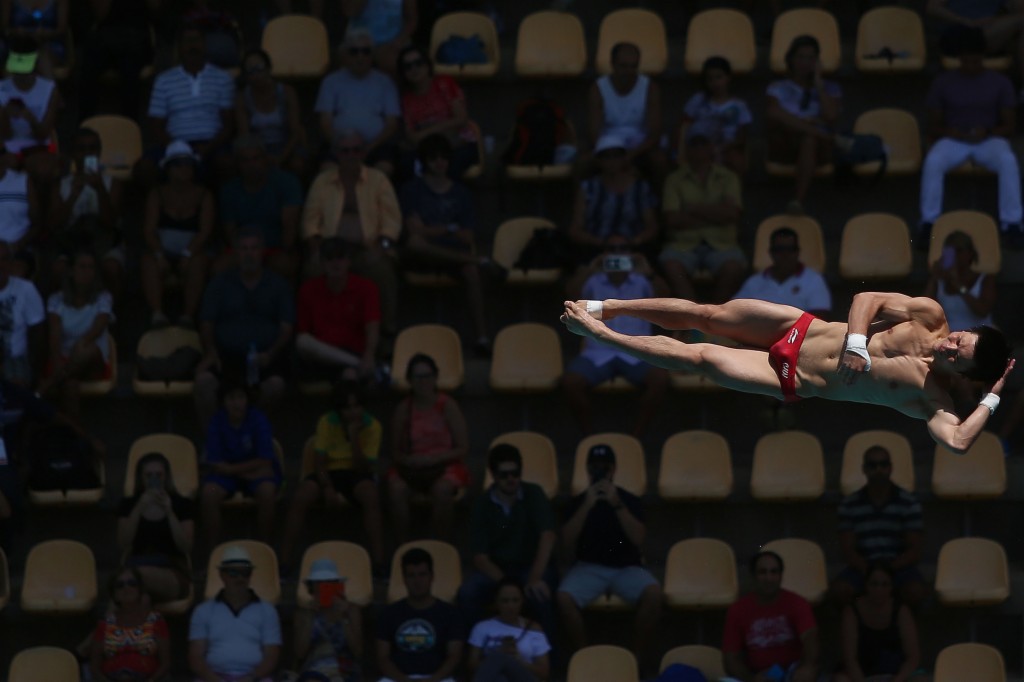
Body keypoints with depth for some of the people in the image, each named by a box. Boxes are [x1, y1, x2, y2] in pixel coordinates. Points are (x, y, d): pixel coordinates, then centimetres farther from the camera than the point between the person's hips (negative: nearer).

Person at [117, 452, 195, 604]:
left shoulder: (182, 504, 8)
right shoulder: (128, 504, 11)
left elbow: (186, 548, -4)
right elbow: (123, 545, -3)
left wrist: (169, 512, -13)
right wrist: (139, 509, -12)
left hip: (172, 573, -1)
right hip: (136, 566, 1)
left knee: (142, 574, -36)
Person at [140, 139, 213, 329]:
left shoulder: (204, 196, 8)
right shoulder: (157, 195, 11)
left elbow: (205, 230, -4)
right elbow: (149, 229, 0)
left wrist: (188, 254, -20)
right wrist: (159, 255, -19)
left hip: (192, 251, -1)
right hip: (163, 251, 1)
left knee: (197, 263, -36)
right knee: (150, 263, -33)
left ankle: (188, 314, -47)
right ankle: (157, 313, -49)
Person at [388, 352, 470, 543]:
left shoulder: (448, 407, -2)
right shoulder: (403, 410, 4)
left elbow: (463, 449, -3)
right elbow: (395, 452, 10)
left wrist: (435, 458, -16)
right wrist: (408, 460, -13)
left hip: (444, 465, -2)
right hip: (412, 468, 2)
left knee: (442, 489, -37)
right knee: (396, 487, -32)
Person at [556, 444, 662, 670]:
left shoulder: (629, 500, 5)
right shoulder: (578, 502, 6)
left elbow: (638, 539, -9)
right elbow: (567, 543, -6)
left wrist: (617, 504, -18)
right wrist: (587, 505, -14)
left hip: (626, 568, 0)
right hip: (589, 568, 0)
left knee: (653, 592, -32)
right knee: (564, 597, -31)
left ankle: (640, 657, -19)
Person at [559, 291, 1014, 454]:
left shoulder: (931, 398, -16)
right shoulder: (930, 316, -6)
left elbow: (958, 442, -31)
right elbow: (866, 300, -6)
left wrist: (992, 398, -26)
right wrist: (856, 341, -21)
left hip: (794, 381, -3)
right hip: (800, 330, 3)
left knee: (701, 359, -12)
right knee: (708, 314, -1)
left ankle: (598, 333, 4)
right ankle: (606, 310, 21)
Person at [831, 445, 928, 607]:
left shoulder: (909, 502, 4)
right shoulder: (849, 505, 6)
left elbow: (915, 551, 2)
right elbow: (848, 550, 2)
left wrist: (891, 567, -18)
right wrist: (867, 569, -20)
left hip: (899, 565, 0)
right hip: (862, 567, 0)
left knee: (916, 591, -34)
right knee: (840, 589, -33)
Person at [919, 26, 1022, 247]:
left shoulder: (1000, 83, 2)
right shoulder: (944, 82, 2)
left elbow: (1010, 125, 2)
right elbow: (933, 126, 5)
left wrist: (988, 132, -19)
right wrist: (949, 132, -18)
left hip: (989, 140, 0)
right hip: (953, 141, 0)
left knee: (1008, 161, -35)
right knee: (933, 161, -34)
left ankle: (1011, 223, -30)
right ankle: (928, 222, -28)